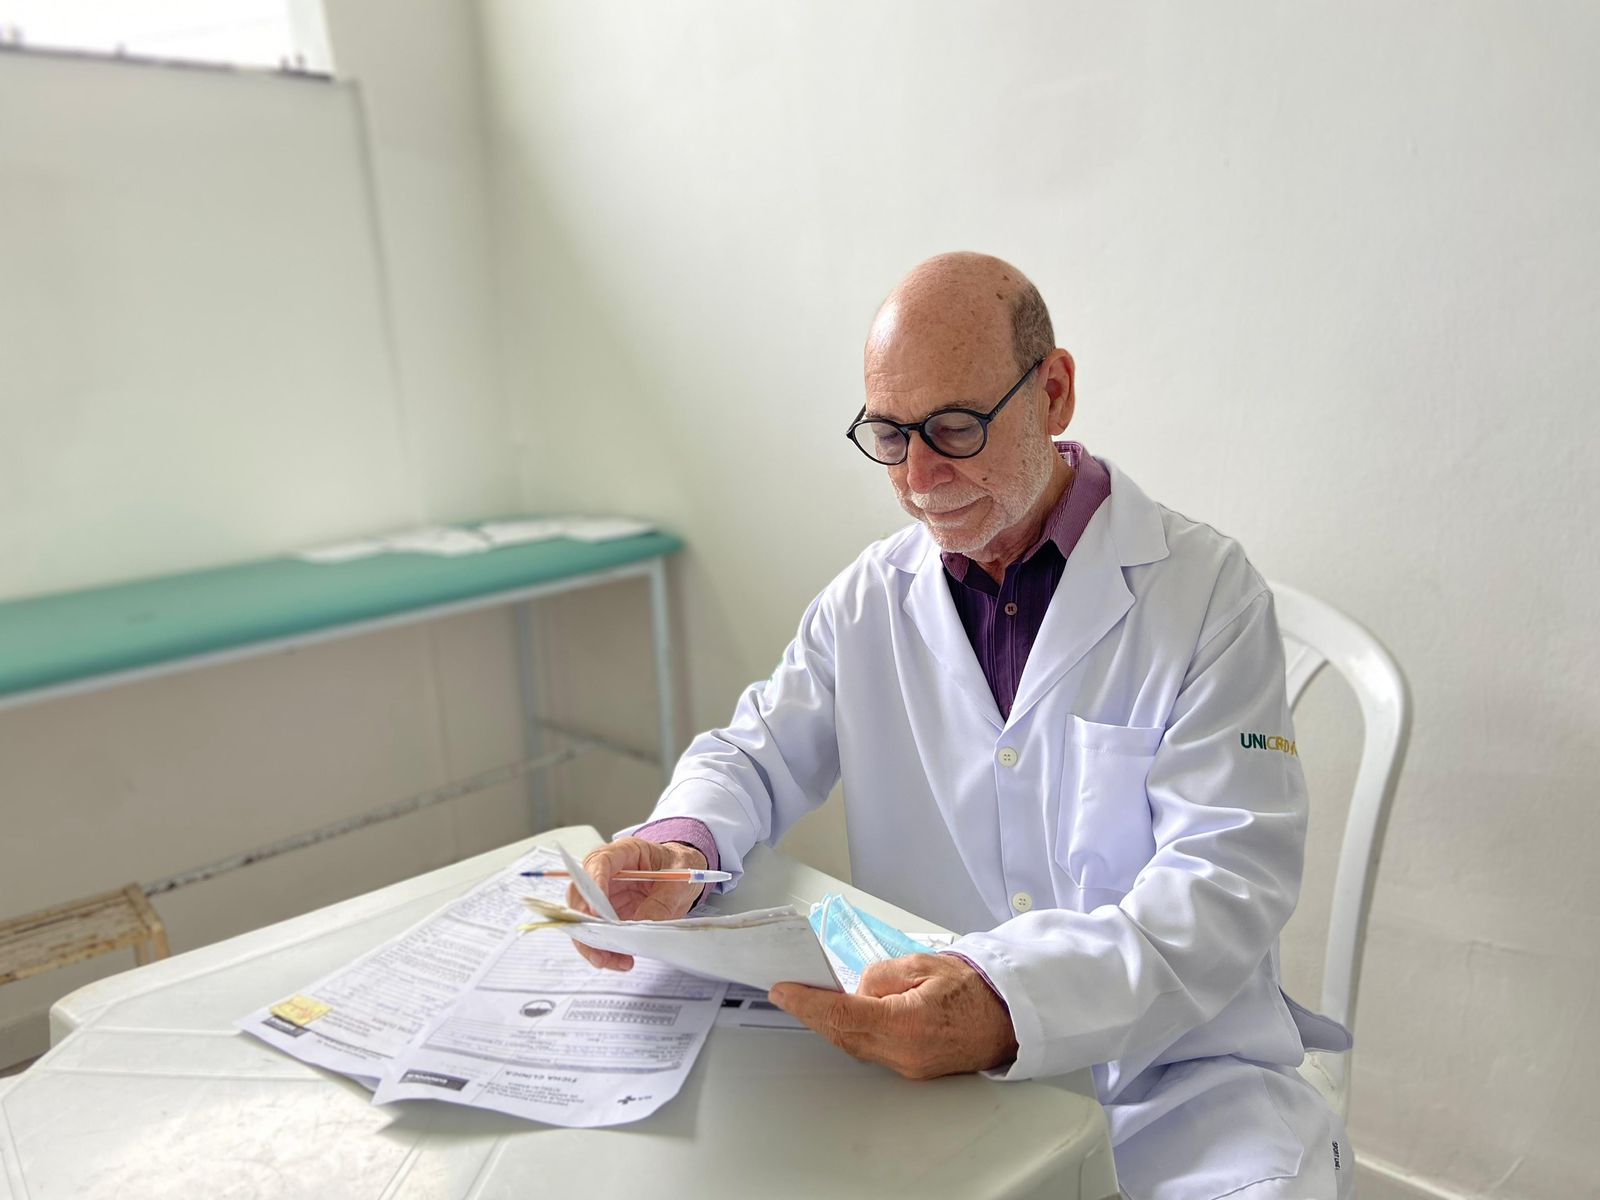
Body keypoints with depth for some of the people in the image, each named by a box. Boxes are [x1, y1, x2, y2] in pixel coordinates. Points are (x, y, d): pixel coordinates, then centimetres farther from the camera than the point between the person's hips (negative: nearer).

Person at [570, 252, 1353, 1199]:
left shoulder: (1207, 589, -8)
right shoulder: (870, 596, 4)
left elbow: (1231, 878, -15)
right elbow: (758, 755, 10)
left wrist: (1012, 1000, -32)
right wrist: (679, 845, -15)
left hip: (1170, 1069, -1)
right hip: (921, 1054, 3)